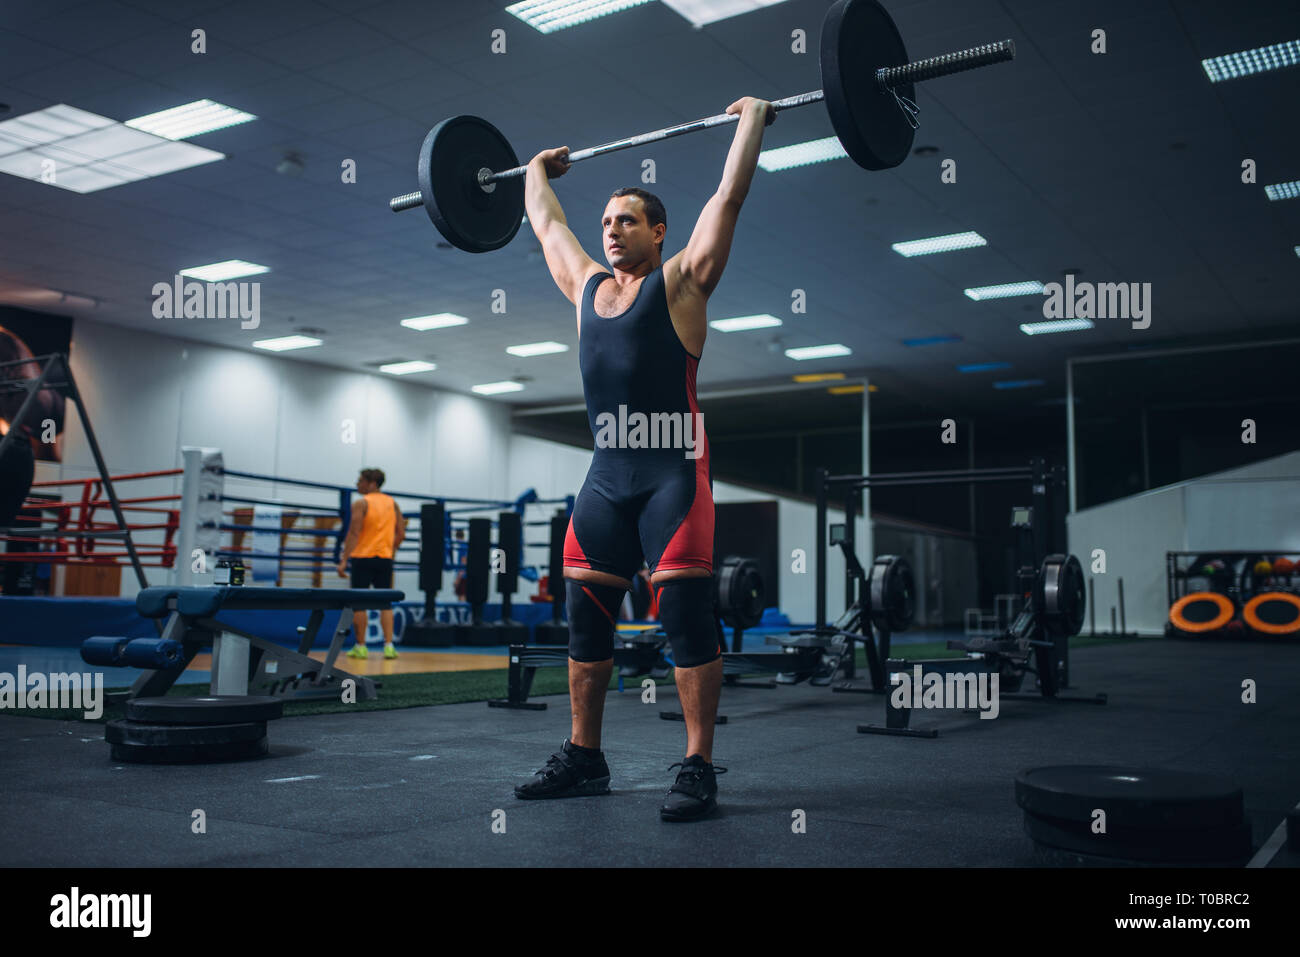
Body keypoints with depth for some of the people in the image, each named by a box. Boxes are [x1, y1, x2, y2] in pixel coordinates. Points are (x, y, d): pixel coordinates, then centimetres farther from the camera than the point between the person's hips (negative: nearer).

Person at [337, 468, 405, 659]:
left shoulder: (361, 503, -7)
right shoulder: (392, 503, 9)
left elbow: (354, 533, -14)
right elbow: (401, 534, 8)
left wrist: (343, 560, -14)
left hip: (363, 557, -4)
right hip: (385, 558, 5)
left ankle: (360, 646, 6)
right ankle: (388, 645, 0)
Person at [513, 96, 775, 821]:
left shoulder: (681, 282, 2)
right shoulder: (588, 287, 17)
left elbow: (730, 195, 0)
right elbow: (546, 222, 32)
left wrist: (753, 120, 8)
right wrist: (539, 169, 43)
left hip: (673, 475, -6)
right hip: (605, 477, 6)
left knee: (688, 620, -7)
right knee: (585, 620, 8)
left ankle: (699, 769, 0)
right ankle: (584, 759, 21)